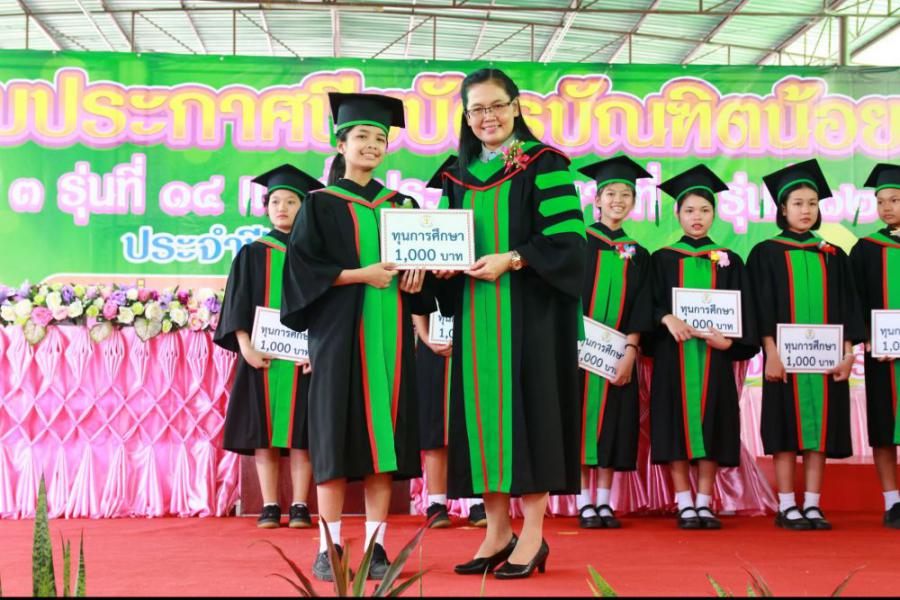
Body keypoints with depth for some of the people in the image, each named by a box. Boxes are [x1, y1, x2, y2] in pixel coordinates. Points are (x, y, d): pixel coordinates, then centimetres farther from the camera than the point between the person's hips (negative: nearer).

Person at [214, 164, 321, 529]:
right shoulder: (252, 255, 9)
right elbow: (237, 307, 4)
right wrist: (245, 346, -11)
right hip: (262, 356, 1)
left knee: (300, 433, -2)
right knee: (263, 432, 0)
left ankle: (299, 506, 3)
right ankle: (270, 507, 5)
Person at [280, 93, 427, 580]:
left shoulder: (401, 205, 15)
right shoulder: (321, 204, 3)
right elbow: (302, 268, -5)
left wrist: (416, 274, -3)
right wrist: (361, 274, -14)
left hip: (389, 334, 4)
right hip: (341, 333, -3)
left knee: (384, 435, 1)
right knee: (338, 437, -4)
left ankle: (375, 545, 6)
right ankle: (328, 548, 2)